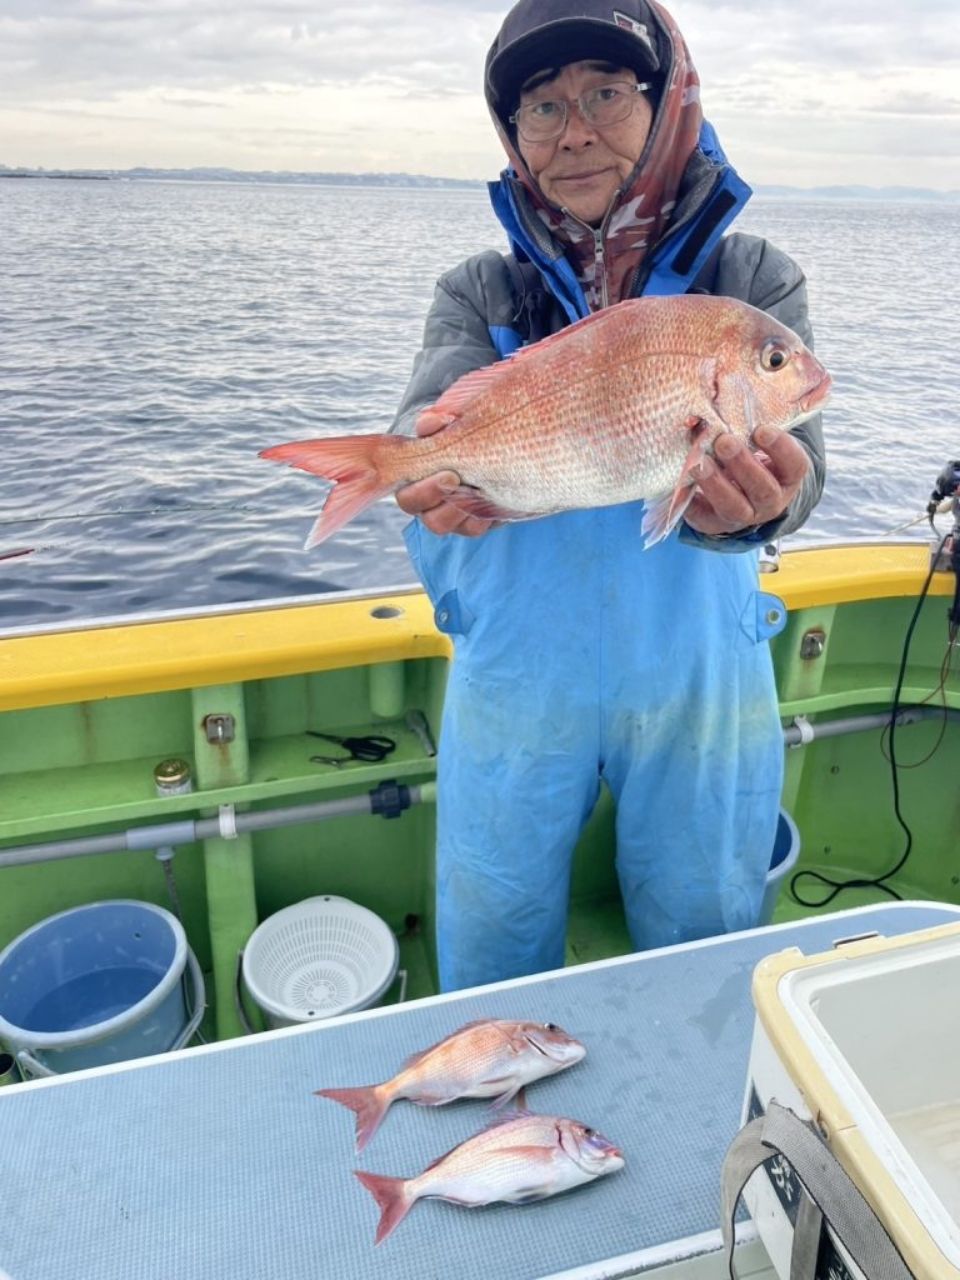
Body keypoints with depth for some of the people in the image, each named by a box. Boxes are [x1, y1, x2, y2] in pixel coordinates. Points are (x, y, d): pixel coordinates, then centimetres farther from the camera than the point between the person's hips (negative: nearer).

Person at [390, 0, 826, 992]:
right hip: (516, 676, 1)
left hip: (699, 674, 0)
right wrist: (437, 461, -44)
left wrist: (754, 500, -43)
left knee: (703, 944, 19)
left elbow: (788, 453, -18)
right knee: (490, 952, 16)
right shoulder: (481, 292, 0)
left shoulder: (754, 279, -3)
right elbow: (434, 411, -19)